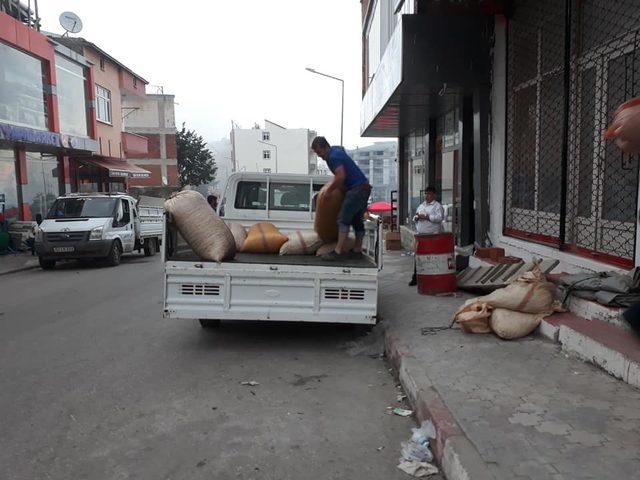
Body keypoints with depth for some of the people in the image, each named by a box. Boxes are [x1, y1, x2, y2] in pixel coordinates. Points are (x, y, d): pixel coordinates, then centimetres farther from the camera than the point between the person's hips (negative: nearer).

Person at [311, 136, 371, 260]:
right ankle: (357, 250, 17)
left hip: (357, 189, -10)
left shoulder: (333, 157, -15)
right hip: (364, 188, 10)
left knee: (344, 219, -13)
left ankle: (338, 251, -15)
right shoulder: (336, 149, 15)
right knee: (357, 220, 13)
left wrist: (329, 190, -11)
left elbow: (341, 176, -25)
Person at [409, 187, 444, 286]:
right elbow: (414, 217, 23)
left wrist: (426, 217, -17)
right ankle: (415, 277, 14)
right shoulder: (421, 206, 19)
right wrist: (417, 217, -1)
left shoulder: (438, 206, -2)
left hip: (433, 235, -6)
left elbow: (440, 218, -16)